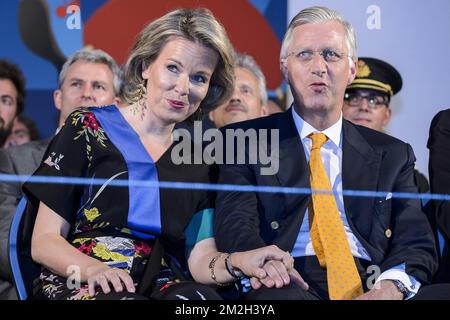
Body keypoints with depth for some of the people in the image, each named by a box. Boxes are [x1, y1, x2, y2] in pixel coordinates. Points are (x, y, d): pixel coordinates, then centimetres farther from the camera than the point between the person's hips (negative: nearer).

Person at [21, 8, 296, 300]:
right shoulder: (87, 128, 3)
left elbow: (200, 258, 5)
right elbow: (43, 242, -1)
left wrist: (237, 263, -18)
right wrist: (94, 269, -23)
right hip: (81, 286, -5)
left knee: (201, 297, -30)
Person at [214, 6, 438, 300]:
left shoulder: (392, 155, 21)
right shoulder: (245, 141, 14)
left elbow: (417, 244, 11)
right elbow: (234, 227, -1)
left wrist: (392, 286, -13)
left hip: (368, 287, 4)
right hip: (291, 284, -3)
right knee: (280, 296, -39)